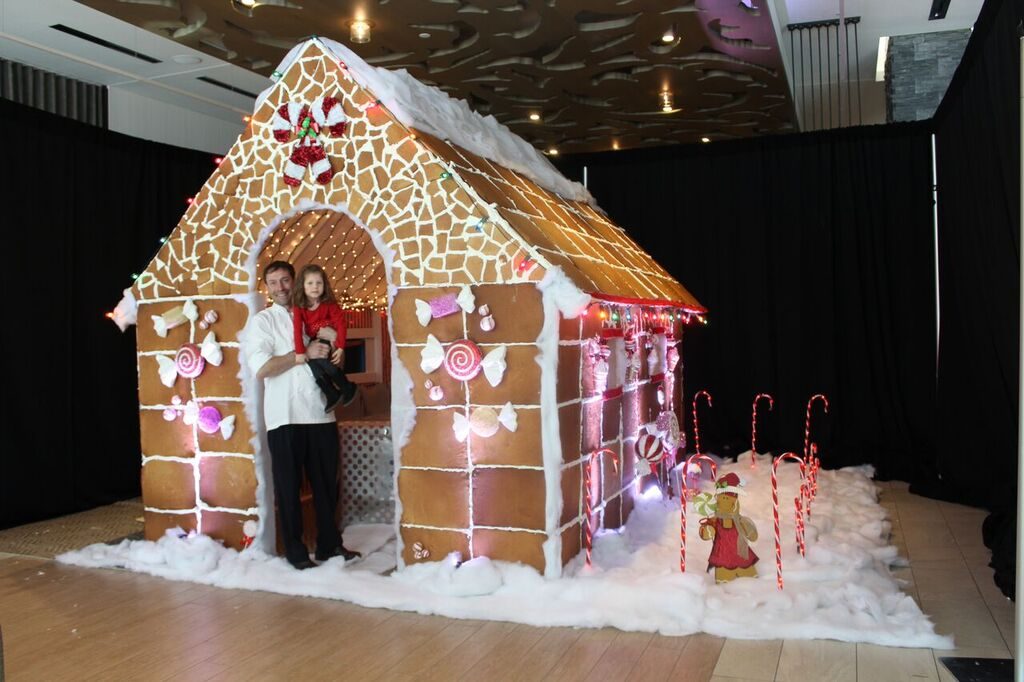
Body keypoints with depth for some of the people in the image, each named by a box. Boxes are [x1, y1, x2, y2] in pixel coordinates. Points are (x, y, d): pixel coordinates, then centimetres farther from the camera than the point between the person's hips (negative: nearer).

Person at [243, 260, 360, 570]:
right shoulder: (261, 321, 2)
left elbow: (328, 356, 25)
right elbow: (261, 369, -10)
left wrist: (336, 357, 1)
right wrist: (303, 355, -13)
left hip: (321, 413, 4)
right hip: (285, 417, -4)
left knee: (326, 482, 11)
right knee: (289, 486, 5)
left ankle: (329, 543, 25)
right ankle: (295, 550, 17)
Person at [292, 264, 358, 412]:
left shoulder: (329, 303, -14)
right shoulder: (298, 307, -9)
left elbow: (341, 323, -16)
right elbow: (297, 329, -15)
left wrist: (340, 346, -24)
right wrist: (300, 352, -24)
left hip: (329, 339, -3)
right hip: (315, 341, 3)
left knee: (320, 359, -27)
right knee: (312, 362, -22)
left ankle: (347, 388, -8)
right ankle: (333, 395, -7)